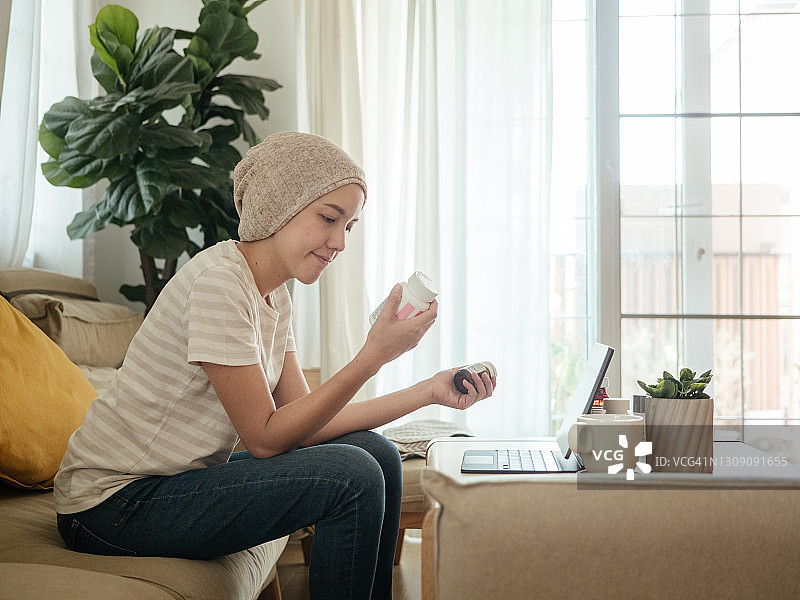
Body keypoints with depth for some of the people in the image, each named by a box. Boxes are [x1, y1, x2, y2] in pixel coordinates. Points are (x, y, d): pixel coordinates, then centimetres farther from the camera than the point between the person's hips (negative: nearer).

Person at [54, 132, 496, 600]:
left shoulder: (274, 296, 7)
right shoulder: (217, 280, -21)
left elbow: (305, 424, 2)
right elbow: (265, 437, -21)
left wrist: (429, 392, -3)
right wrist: (374, 355, -25)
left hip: (184, 476, 9)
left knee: (376, 454, 2)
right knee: (354, 478, -18)